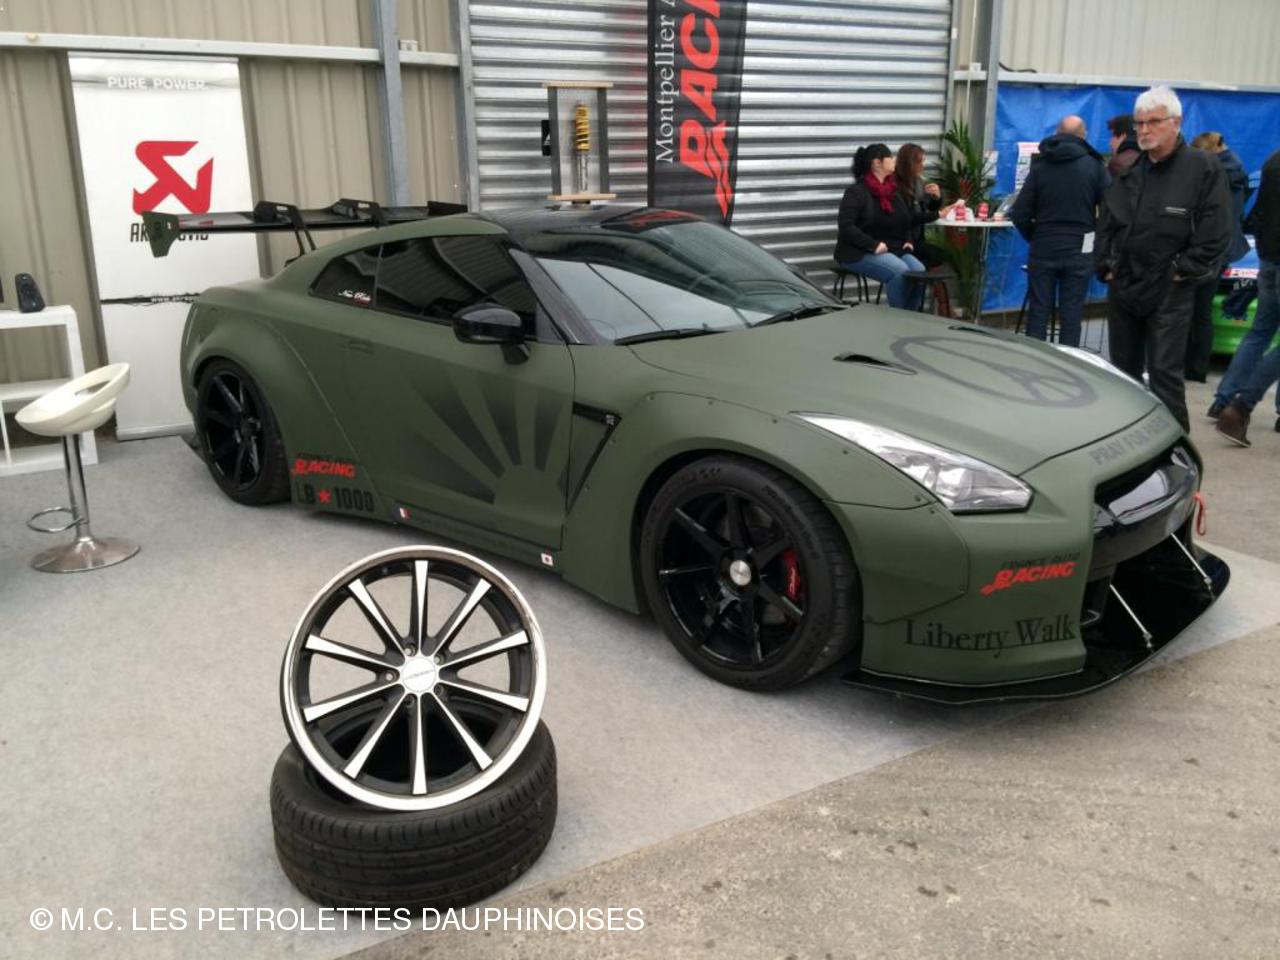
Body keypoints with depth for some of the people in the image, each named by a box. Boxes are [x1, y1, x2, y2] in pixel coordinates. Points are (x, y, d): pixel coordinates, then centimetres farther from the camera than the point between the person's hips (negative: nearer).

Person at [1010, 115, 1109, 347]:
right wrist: (1094, 233, 6)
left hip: (1043, 248, 1)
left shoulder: (1040, 166, 2)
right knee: (1071, 314, 4)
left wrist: (1034, 237, 11)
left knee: (1038, 311, 6)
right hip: (1079, 249, -1)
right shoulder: (1095, 165, -2)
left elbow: (1020, 213, -3)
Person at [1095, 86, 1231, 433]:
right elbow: (1105, 224, 16)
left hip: (1168, 293, -6)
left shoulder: (1204, 169, -6)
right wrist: (1106, 267, 6)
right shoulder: (1128, 170, 10)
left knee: (1164, 375, -7)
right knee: (1124, 371, 14)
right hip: (1122, 288, 6)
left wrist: (1182, 271, -12)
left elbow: (1216, 235, -9)